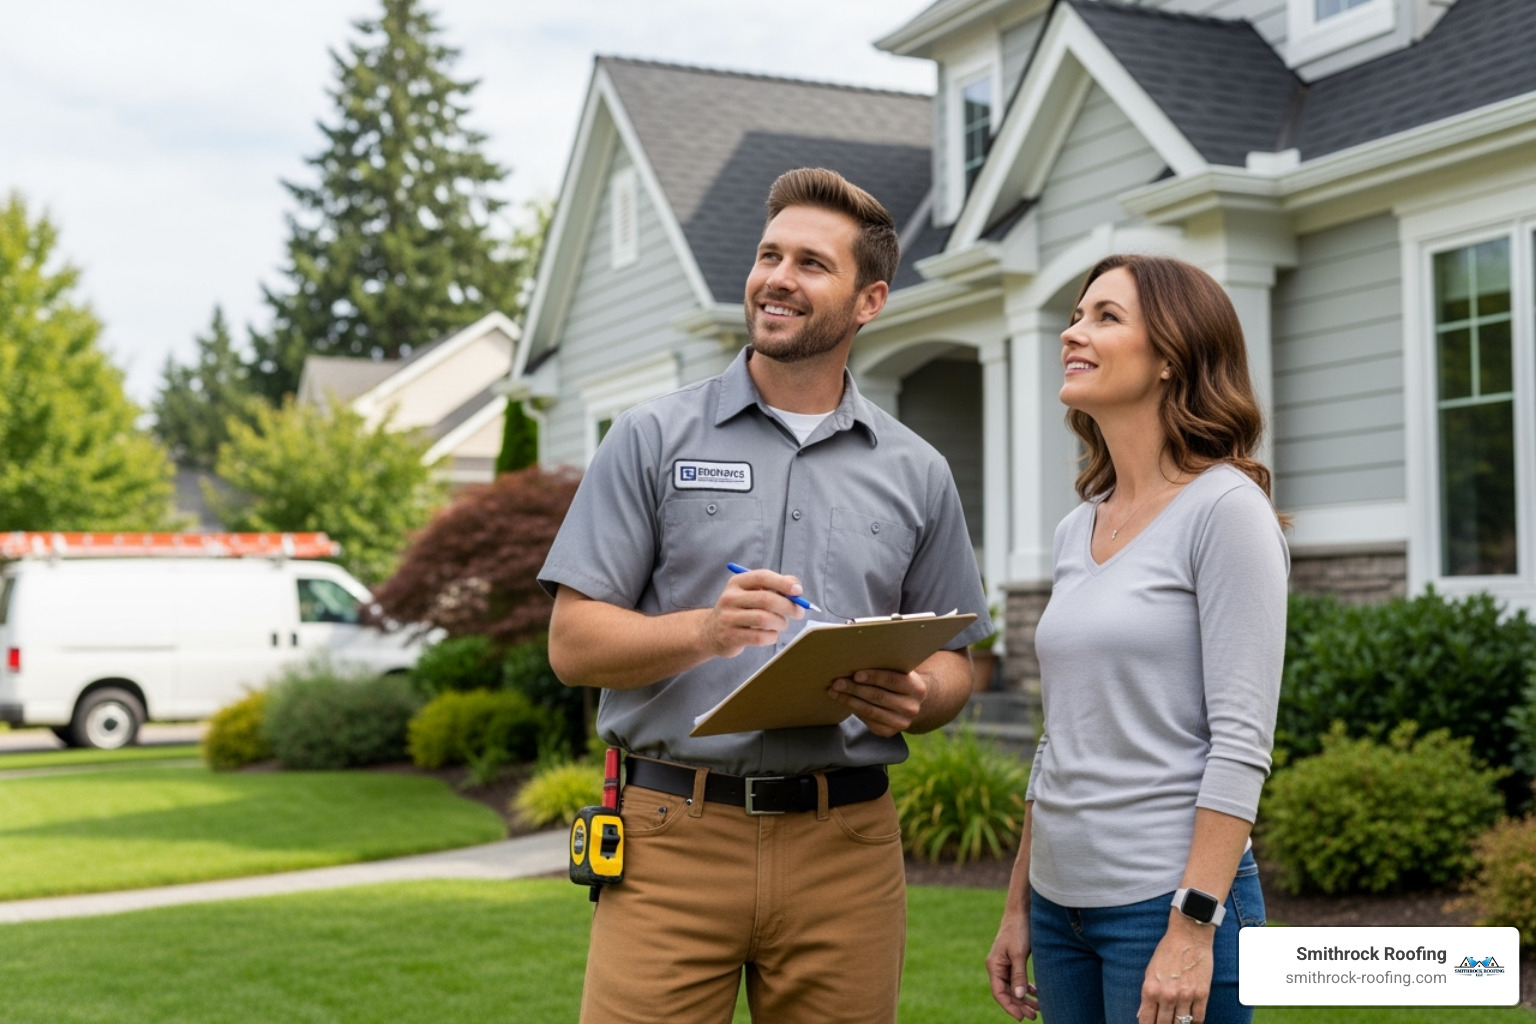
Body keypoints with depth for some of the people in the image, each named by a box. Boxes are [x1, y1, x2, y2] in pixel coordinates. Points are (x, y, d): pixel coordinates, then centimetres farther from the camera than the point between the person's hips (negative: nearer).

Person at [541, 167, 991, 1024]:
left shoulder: (916, 473, 10)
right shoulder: (655, 439, 4)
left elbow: (954, 665, 14)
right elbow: (574, 642, -1)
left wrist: (912, 699, -9)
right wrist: (704, 630, -19)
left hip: (847, 847, 2)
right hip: (674, 834, -2)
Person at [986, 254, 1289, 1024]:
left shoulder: (1225, 509, -10)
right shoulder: (1077, 529, 11)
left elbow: (1241, 742, -15)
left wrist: (1193, 927, -20)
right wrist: (1018, 905, 15)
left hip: (1168, 901, -7)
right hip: (1062, 901, 7)